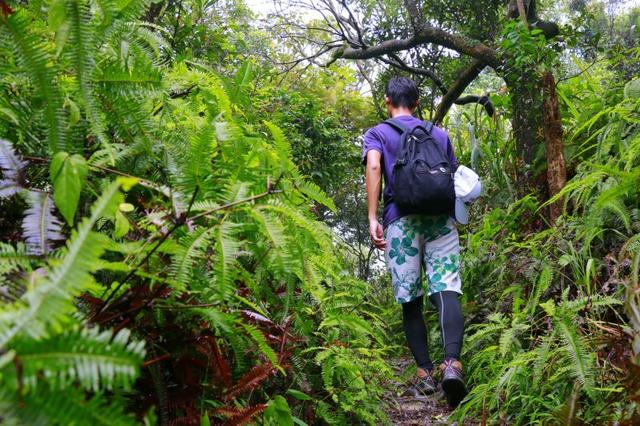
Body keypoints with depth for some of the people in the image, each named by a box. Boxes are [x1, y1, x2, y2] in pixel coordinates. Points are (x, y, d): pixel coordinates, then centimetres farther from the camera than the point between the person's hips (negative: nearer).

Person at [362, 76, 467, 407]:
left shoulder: (377, 134, 13)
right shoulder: (440, 134, 22)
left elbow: (373, 165, -7)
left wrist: (372, 218, -13)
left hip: (401, 219, -1)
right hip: (441, 218, 2)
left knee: (411, 299, 5)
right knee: (446, 291, -11)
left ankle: (425, 371, 5)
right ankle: (452, 362, -31)